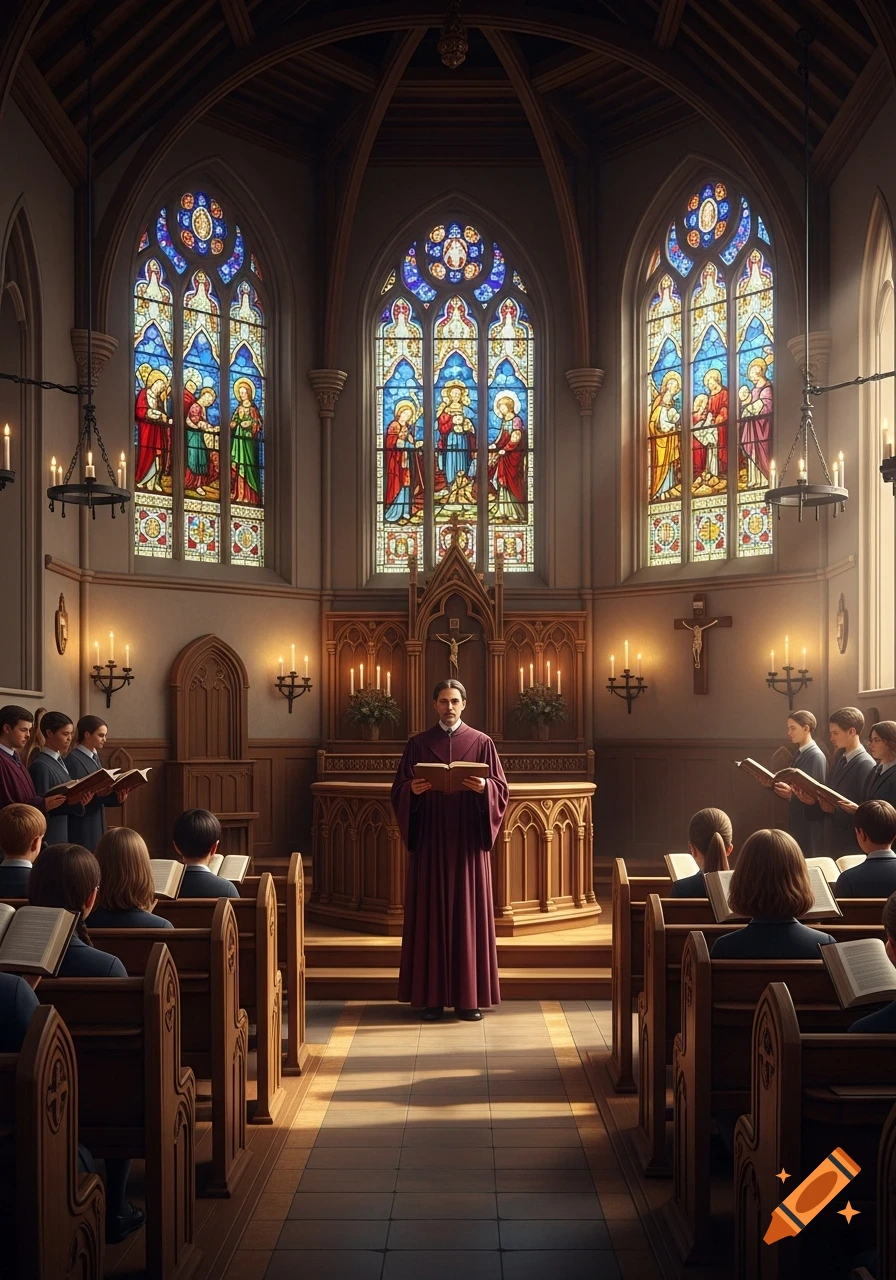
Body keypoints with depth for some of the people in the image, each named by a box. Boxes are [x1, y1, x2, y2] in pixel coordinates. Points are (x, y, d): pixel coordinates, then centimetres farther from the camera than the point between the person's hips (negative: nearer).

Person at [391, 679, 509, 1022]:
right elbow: (399, 791, 4)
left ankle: (469, 995, 7)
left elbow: (500, 789, 2)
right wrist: (413, 790, -17)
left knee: (469, 911, 1)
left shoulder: (481, 743, 6)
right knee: (431, 913, 0)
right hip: (430, 840, 0)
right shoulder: (418, 744, 7)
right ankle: (432, 995, 6)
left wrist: (483, 787, -18)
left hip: (467, 841, 0)